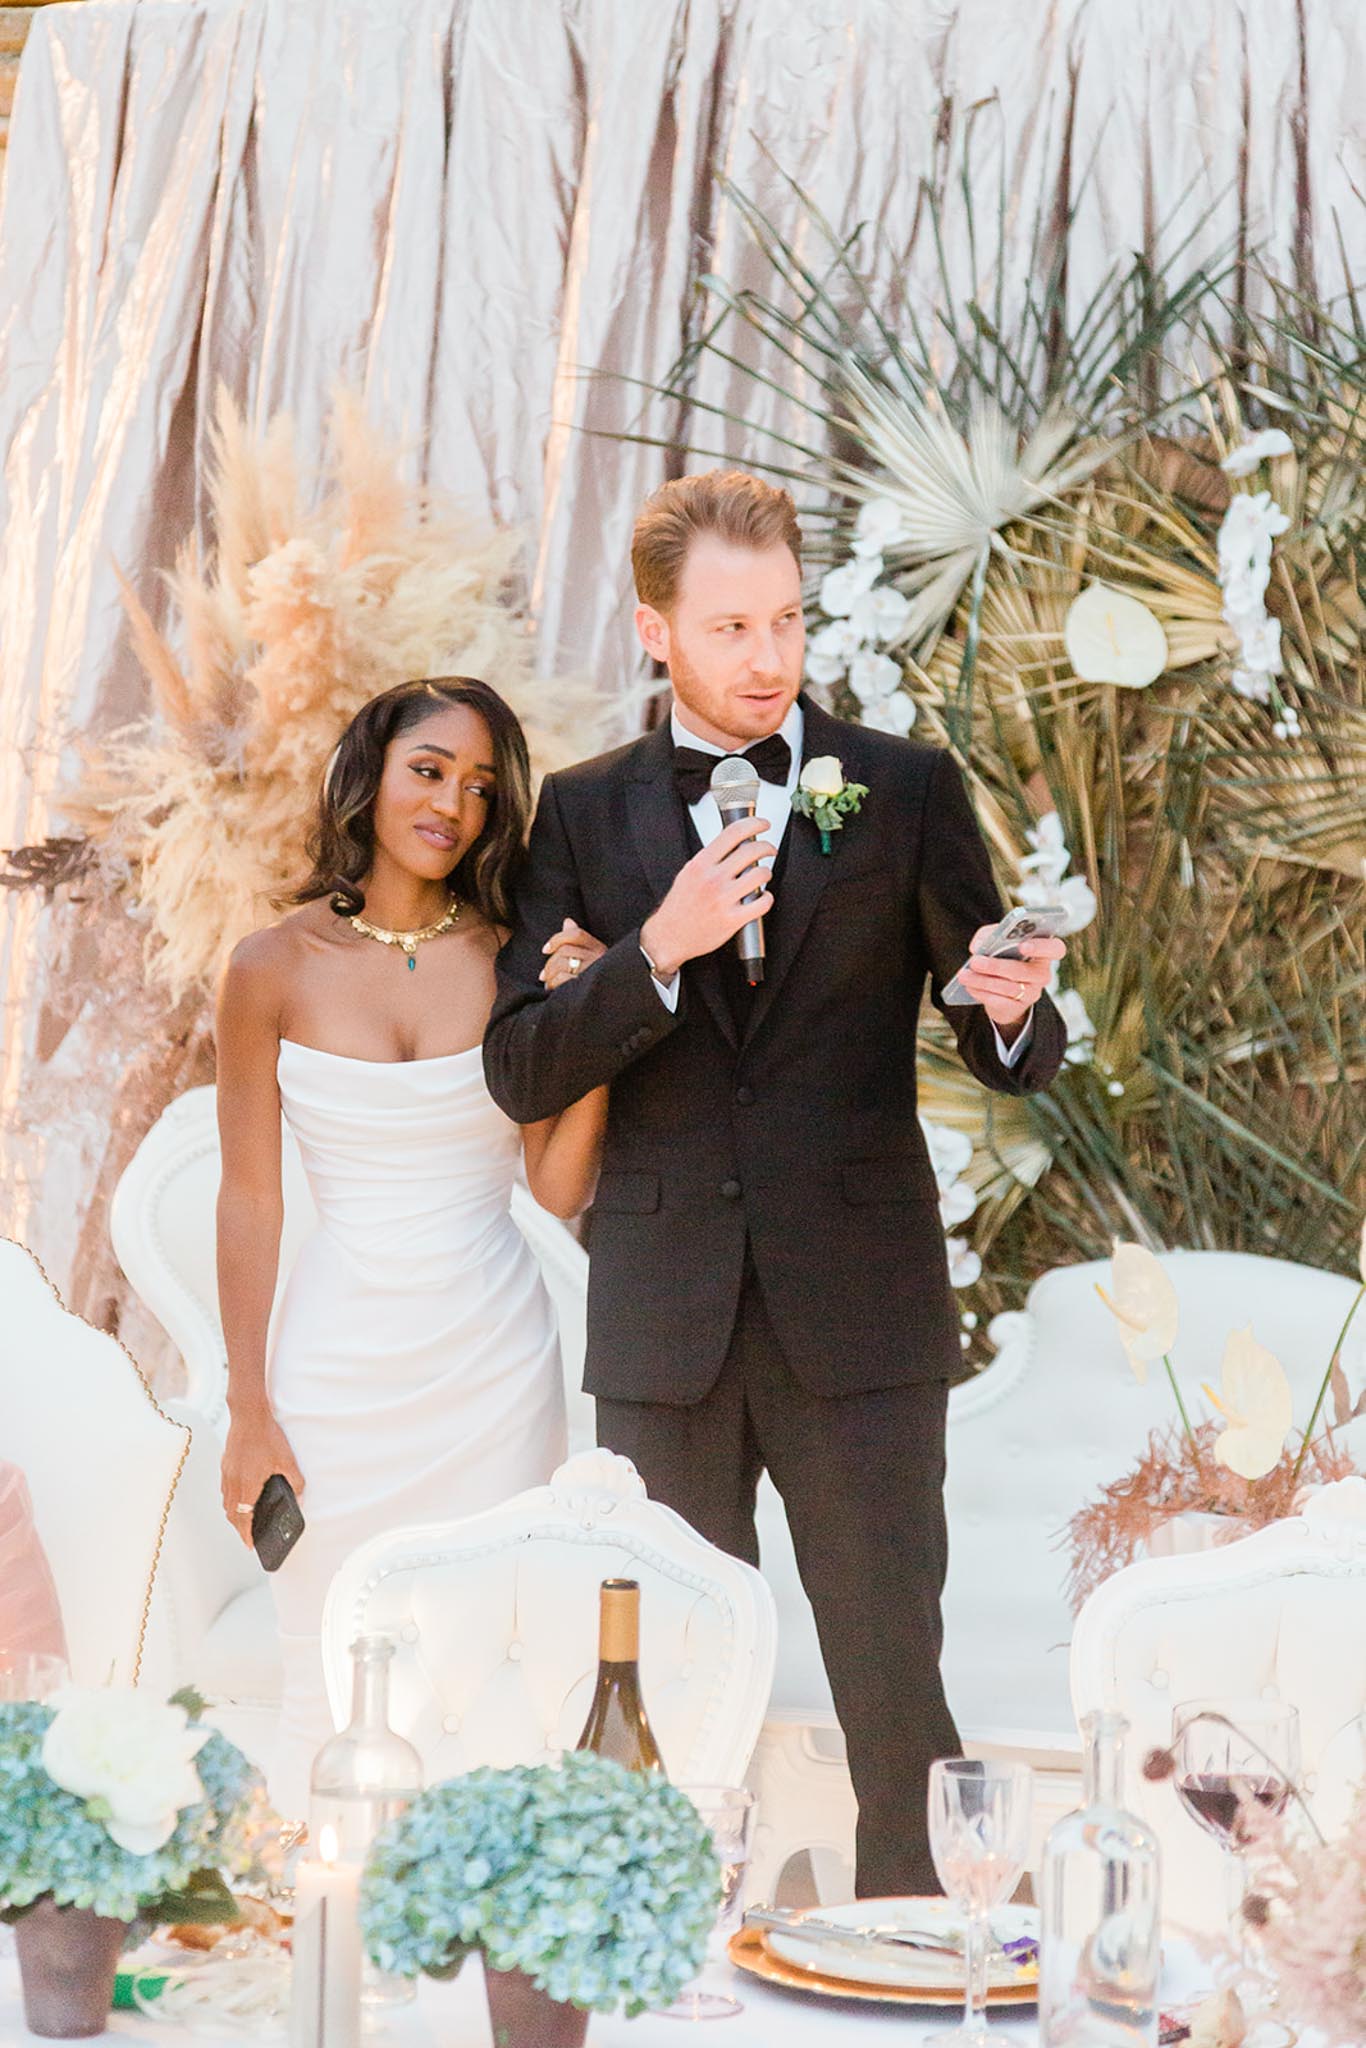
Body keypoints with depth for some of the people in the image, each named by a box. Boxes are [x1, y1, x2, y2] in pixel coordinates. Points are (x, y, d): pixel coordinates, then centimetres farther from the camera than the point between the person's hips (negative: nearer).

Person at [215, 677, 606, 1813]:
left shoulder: (511, 963, 1)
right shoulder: (277, 968, -3)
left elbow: (562, 1186, 0)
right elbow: (249, 1200, 0)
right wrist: (249, 1413, -2)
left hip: (495, 1365, 1)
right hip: (340, 1364, -1)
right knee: (330, 1688, 1)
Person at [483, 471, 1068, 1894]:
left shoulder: (907, 791, 4)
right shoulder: (586, 814, 7)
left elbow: (1013, 1053, 4)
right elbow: (520, 1074, 1)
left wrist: (1014, 1014, -20)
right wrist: (660, 951, -15)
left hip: (860, 1314, -1)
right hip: (663, 1328, 2)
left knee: (898, 1691, -1)